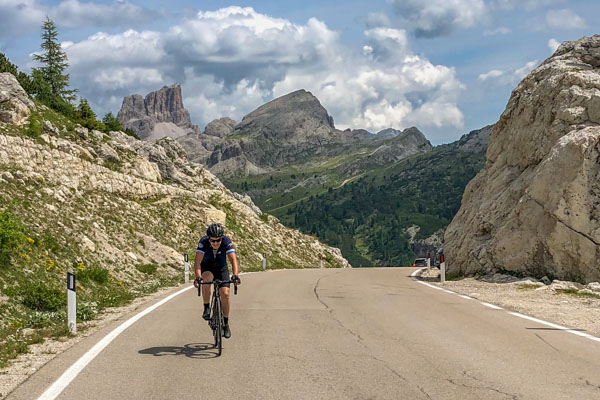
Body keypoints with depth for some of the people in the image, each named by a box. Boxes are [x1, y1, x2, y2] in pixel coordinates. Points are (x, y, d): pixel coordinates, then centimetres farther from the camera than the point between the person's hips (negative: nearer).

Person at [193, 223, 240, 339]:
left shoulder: (226, 242, -26)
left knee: (225, 293, -14)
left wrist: (235, 275, -49)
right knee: (206, 278, -36)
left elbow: (233, 259, -33)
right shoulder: (203, 242, -29)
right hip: (207, 267, -1)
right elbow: (197, 261, -37)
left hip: (221, 268, 1)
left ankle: (225, 323, 1)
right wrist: (198, 277, -53)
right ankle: (207, 308, -17)